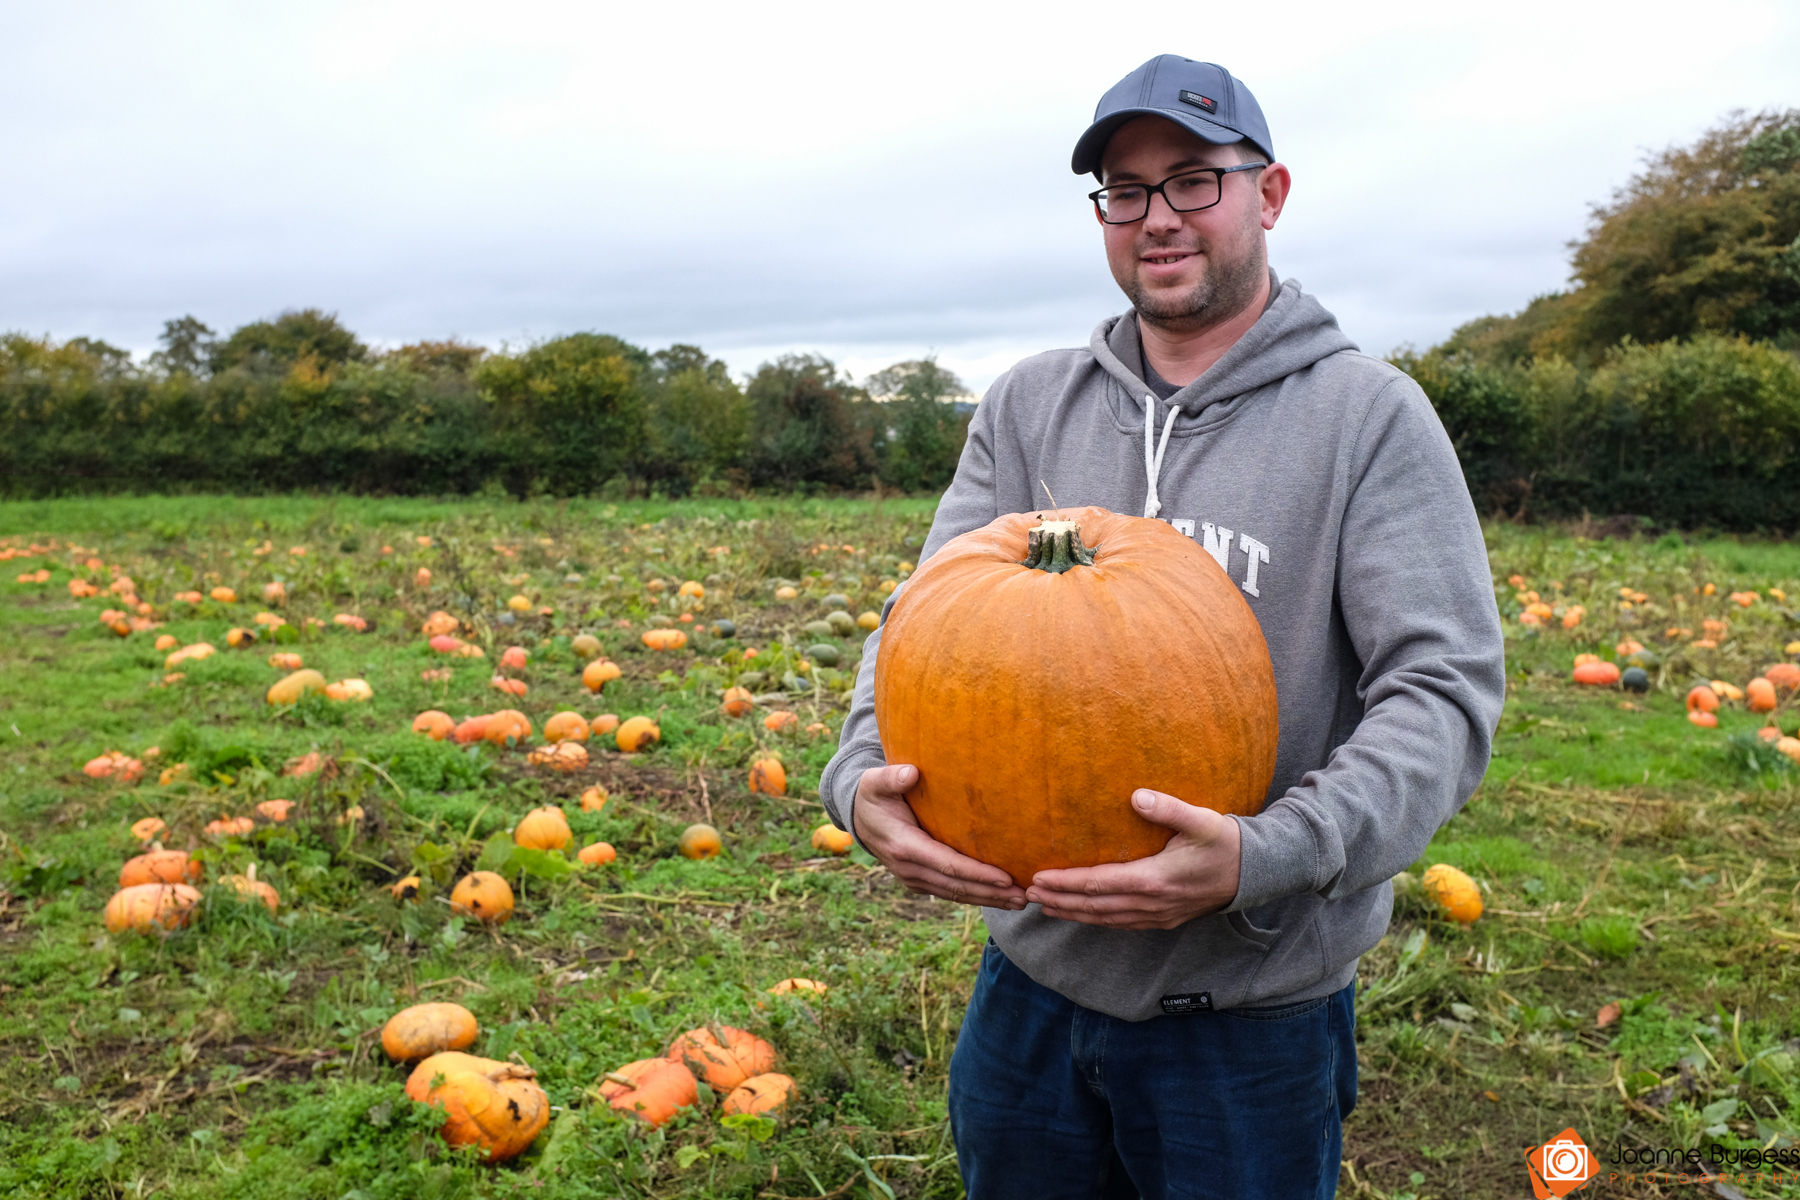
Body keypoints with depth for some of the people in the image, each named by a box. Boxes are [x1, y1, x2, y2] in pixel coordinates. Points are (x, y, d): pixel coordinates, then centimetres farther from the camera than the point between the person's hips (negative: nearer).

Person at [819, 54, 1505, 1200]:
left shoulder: (1369, 416, -7)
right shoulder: (1027, 405, 3)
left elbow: (1445, 688, -14)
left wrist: (1262, 858, -30)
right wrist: (864, 775, -22)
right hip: (1031, 973, 4)